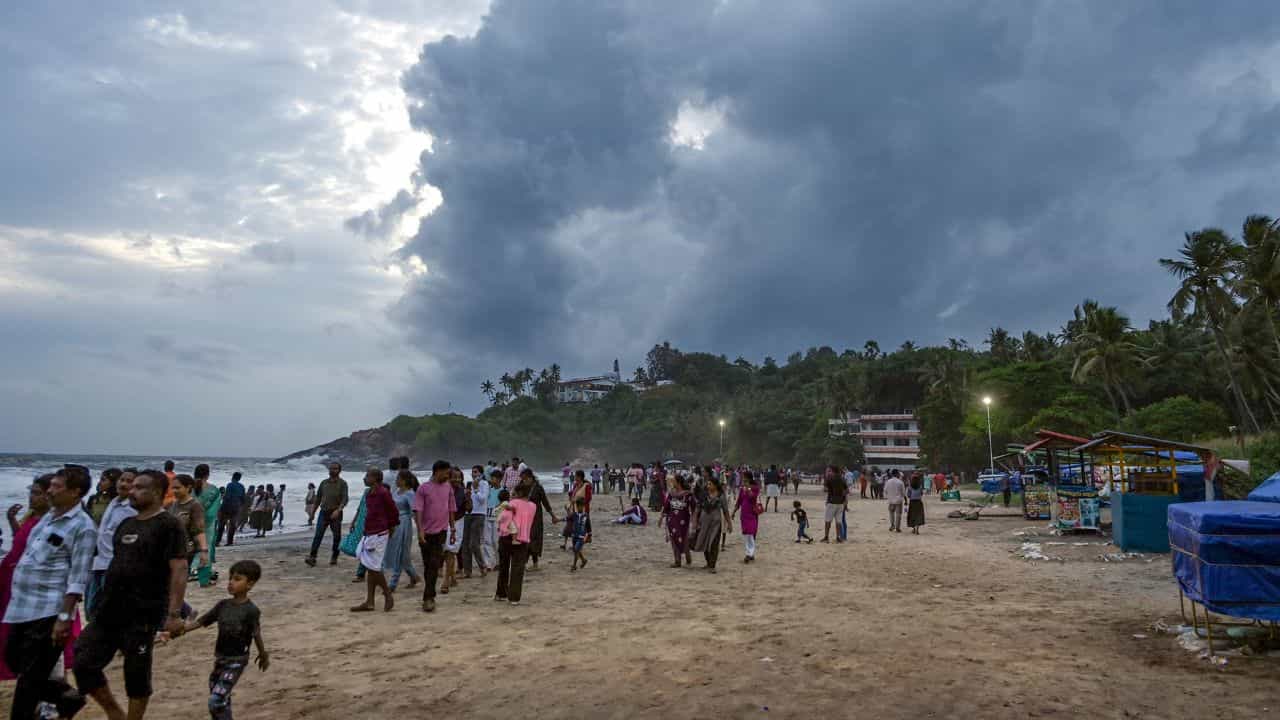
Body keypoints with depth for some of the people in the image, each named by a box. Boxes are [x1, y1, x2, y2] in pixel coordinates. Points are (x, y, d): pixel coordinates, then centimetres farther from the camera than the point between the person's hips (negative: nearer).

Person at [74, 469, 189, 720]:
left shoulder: (168, 525, -12)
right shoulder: (127, 524, 13)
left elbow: (179, 570, -17)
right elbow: (117, 566, 21)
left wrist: (173, 614, -23)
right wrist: (105, 602, 19)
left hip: (143, 615, -8)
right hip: (110, 611, 8)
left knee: (137, 673, 4)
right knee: (83, 663, 6)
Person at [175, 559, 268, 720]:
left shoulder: (251, 610, -17)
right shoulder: (223, 604, 0)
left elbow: (256, 636, -9)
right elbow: (200, 622, 3)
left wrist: (264, 656, 2)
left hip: (236, 661, -6)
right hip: (219, 658, 6)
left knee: (216, 701, -13)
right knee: (222, 701, 16)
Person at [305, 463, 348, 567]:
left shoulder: (342, 483, -3)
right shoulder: (324, 482, 10)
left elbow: (344, 499, -13)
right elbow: (318, 497, 17)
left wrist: (338, 510, -28)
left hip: (336, 514, -3)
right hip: (323, 512, 3)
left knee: (337, 537, 4)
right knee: (318, 535, -9)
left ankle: (334, 558, 15)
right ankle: (312, 557, -13)